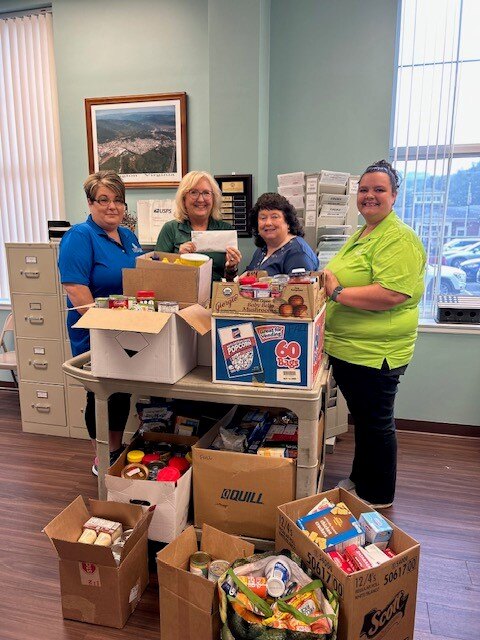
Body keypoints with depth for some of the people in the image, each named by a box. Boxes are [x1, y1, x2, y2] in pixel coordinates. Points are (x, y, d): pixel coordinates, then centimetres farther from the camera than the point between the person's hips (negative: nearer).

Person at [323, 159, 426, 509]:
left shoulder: (399, 238, -16)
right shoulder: (361, 234, 15)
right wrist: (325, 281, 7)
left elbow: (392, 294, -29)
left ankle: (378, 497, 27)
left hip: (375, 353, -9)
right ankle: (359, 480, 40)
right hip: (346, 348, 9)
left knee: (376, 423, 7)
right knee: (361, 419, 22)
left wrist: (337, 292, -23)